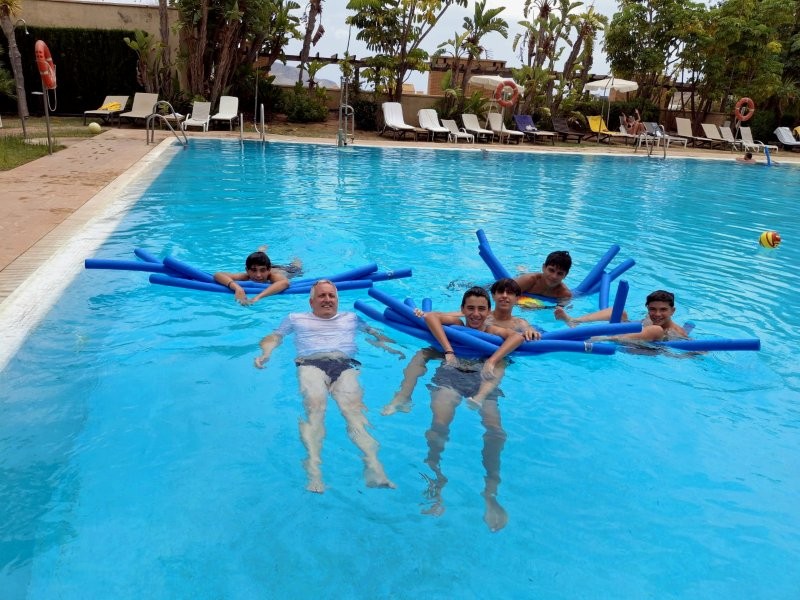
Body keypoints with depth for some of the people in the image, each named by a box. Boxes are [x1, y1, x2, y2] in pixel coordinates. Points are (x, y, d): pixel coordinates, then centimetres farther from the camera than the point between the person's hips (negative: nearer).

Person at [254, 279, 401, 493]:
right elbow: (273, 337, 27)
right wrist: (265, 353, 5)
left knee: (352, 406, -31)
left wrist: (389, 348, 16)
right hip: (311, 364, 0)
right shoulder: (296, 318, 34)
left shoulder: (351, 318, 37)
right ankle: (313, 470, -49)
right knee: (315, 404, -35)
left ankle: (373, 465, -49)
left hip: (345, 364, 1)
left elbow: (375, 334, 37)